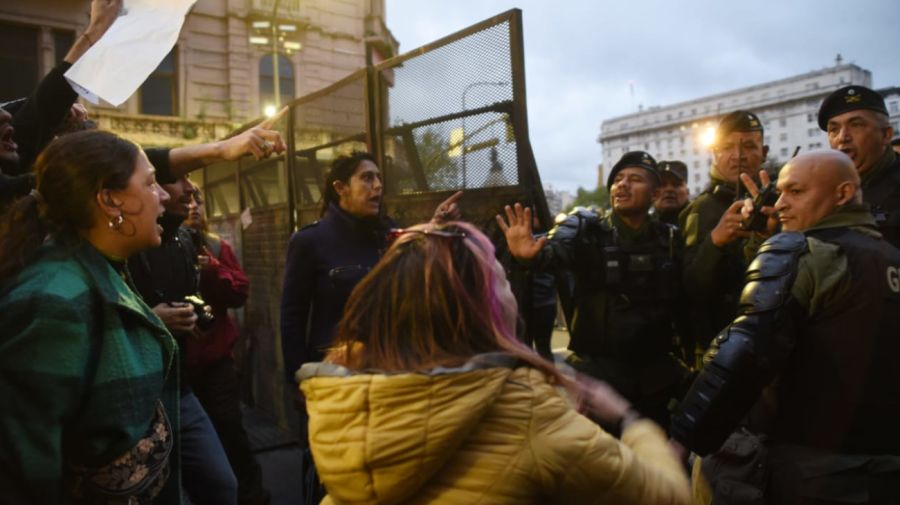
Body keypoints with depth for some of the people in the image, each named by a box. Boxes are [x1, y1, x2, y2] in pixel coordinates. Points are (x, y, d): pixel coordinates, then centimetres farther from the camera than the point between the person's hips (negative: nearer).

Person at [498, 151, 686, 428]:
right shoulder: (587, 231, -6)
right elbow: (553, 250, -28)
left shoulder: (669, 239, 5)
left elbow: (685, 298, -5)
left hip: (654, 374, 3)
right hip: (596, 369, -3)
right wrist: (530, 254, -48)